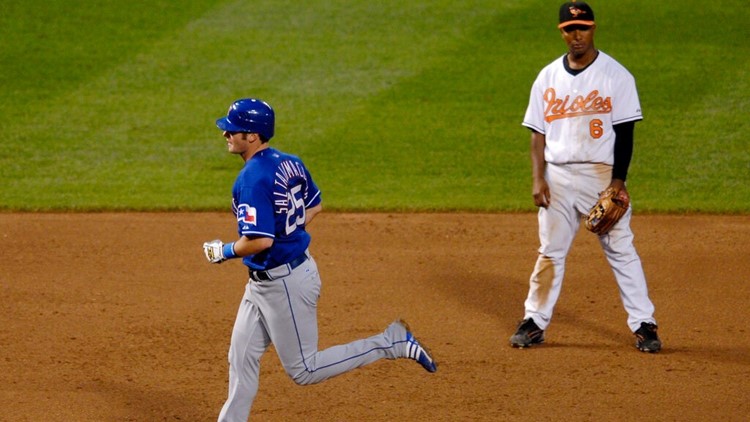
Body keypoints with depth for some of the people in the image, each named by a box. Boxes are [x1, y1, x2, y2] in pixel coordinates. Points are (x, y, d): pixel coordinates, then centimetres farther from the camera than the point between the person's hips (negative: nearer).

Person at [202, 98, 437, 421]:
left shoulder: (252, 180, -25)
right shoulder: (290, 163, 3)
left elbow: (260, 241, -31)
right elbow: (314, 207, 17)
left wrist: (225, 252, -13)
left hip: (284, 285, -10)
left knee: (303, 370, 1)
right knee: (241, 357, 16)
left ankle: (393, 342, 1)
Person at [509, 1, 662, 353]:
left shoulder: (616, 75, -3)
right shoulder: (548, 77, 8)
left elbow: (625, 132, -5)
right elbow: (538, 133, 8)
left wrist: (619, 180, -12)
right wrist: (538, 179, -2)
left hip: (602, 175, -3)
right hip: (558, 176, 3)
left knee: (620, 249, -3)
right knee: (550, 251, 8)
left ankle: (643, 324, 0)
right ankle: (535, 322, 16)